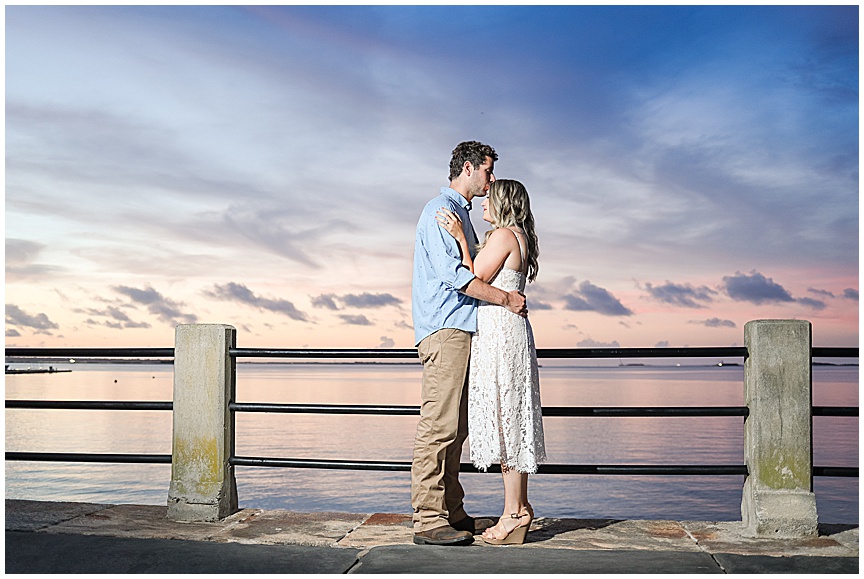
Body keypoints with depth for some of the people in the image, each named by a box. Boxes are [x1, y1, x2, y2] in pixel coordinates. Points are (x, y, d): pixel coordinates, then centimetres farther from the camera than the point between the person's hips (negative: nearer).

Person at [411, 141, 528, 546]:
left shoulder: (461, 213, 25)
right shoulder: (440, 209, -6)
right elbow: (452, 273, -17)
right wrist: (506, 298, -15)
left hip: (461, 330, 10)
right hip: (444, 330, -10)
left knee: (455, 430, 9)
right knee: (438, 426, -11)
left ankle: (452, 513, 14)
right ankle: (428, 521, -8)